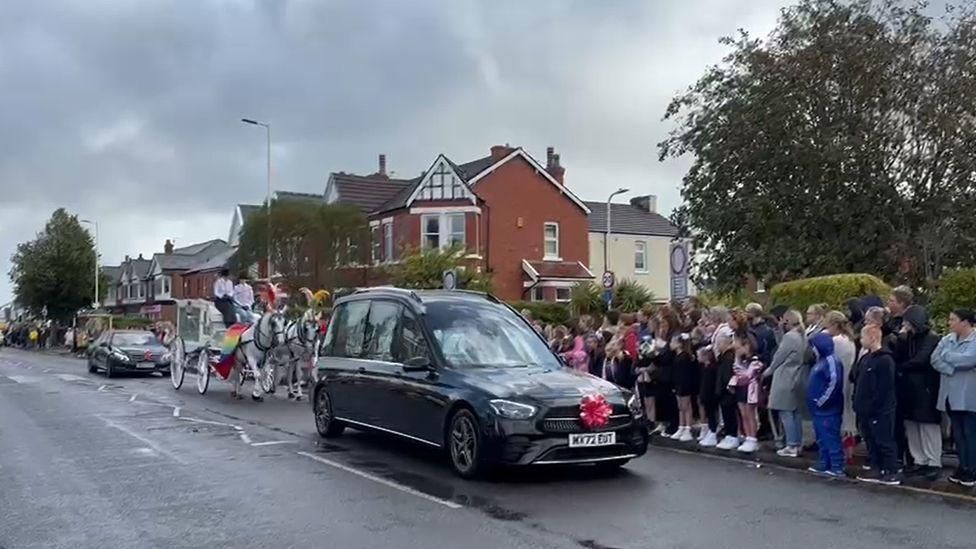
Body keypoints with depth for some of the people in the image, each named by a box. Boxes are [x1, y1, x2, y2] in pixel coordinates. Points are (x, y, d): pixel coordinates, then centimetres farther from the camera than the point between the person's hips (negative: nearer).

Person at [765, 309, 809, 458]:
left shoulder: (789, 336, -16)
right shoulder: (804, 337, 7)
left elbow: (778, 358, -10)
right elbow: (805, 358, 13)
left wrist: (768, 372, 6)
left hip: (786, 380, -8)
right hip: (799, 380, 8)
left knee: (786, 412, -2)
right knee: (796, 412, 13)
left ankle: (791, 446, -2)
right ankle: (798, 444, 18)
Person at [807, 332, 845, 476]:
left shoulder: (831, 360, -16)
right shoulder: (821, 361, 15)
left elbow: (835, 382, -24)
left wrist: (822, 400, -19)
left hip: (828, 409, -10)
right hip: (819, 408, 10)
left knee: (831, 438, -6)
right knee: (822, 437, 16)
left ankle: (837, 467, -2)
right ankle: (824, 463, 23)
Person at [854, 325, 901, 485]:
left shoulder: (885, 359, -16)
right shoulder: (866, 358, 13)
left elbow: (884, 388, -19)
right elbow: (859, 383, 19)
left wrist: (872, 406, -19)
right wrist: (857, 403, 12)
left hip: (880, 410, -9)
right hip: (865, 410, 9)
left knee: (884, 441, -2)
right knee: (871, 441, 14)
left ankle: (891, 472, 4)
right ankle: (875, 469, 22)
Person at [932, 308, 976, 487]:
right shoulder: (947, 340, 8)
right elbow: (934, 360, -1)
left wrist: (946, 355, -7)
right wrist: (953, 370, -17)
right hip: (951, 394, 6)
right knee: (958, 433, 11)